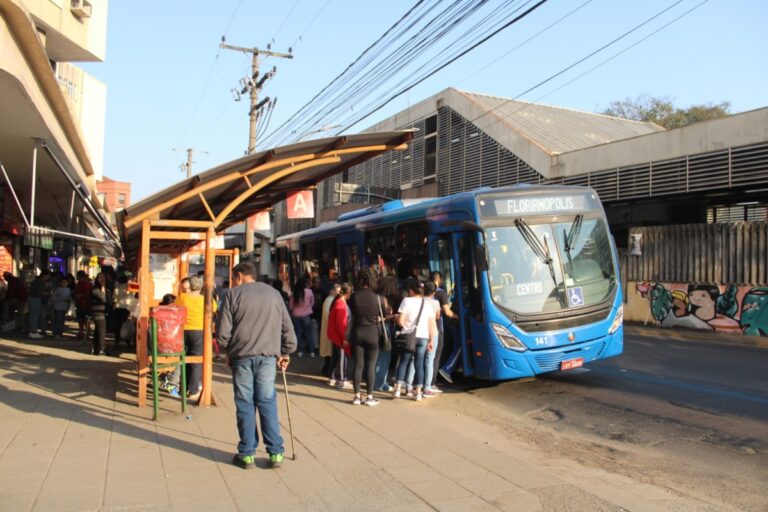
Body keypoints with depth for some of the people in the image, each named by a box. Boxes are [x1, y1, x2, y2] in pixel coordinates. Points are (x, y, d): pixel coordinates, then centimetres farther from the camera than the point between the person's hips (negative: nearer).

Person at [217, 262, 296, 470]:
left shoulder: (233, 294, 3)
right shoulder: (273, 293, 12)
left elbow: (223, 331, -2)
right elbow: (288, 327, 11)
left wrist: (229, 350, 13)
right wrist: (285, 352, 17)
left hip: (241, 356, -2)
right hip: (268, 356, 2)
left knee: (245, 405, 6)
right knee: (268, 403, 7)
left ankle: (247, 454, 11)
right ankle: (276, 453, 8)